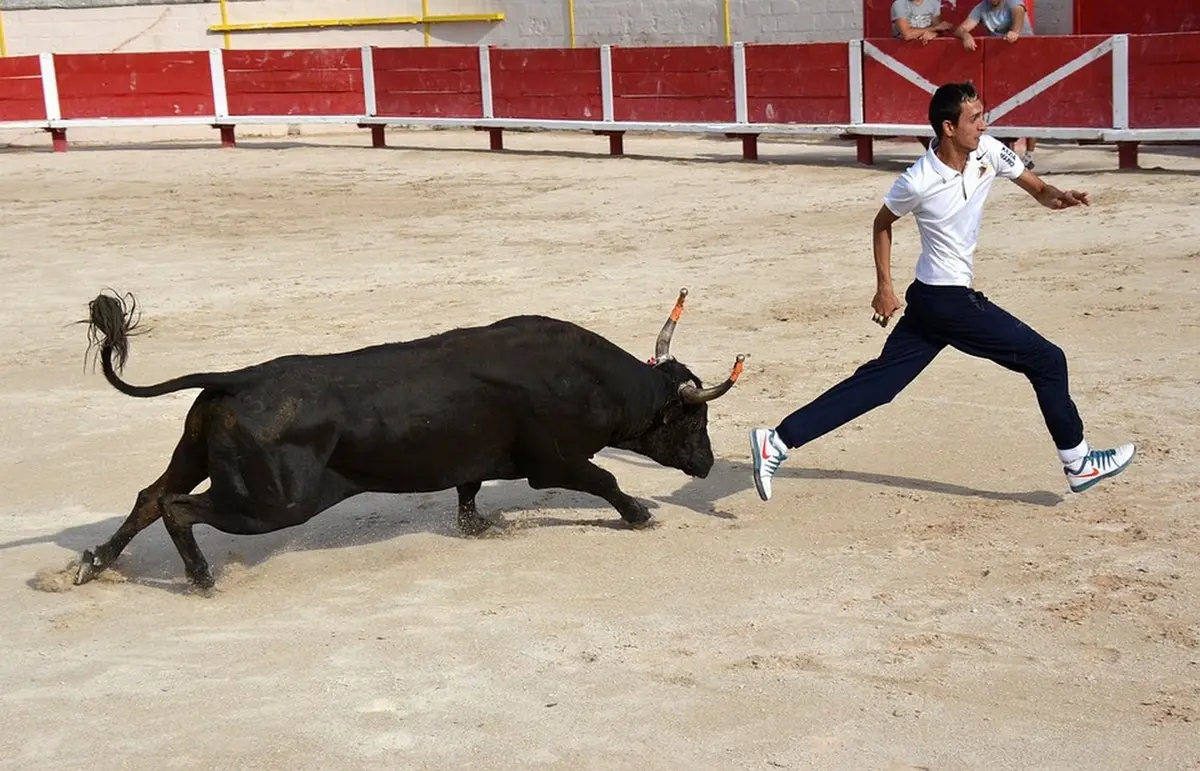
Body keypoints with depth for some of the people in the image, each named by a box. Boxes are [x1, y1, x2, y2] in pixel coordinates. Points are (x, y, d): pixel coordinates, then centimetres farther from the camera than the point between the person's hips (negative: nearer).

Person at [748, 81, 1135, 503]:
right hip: (950, 301, -7)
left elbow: (1037, 188, 8)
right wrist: (884, 288, 2)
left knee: (877, 381, 6)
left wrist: (1059, 197, -14)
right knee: (1047, 361, 1)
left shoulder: (988, 151, -2)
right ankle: (1078, 464, 17)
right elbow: (883, 223, -1)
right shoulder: (918, 182, -19)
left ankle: (777, 441, 6)